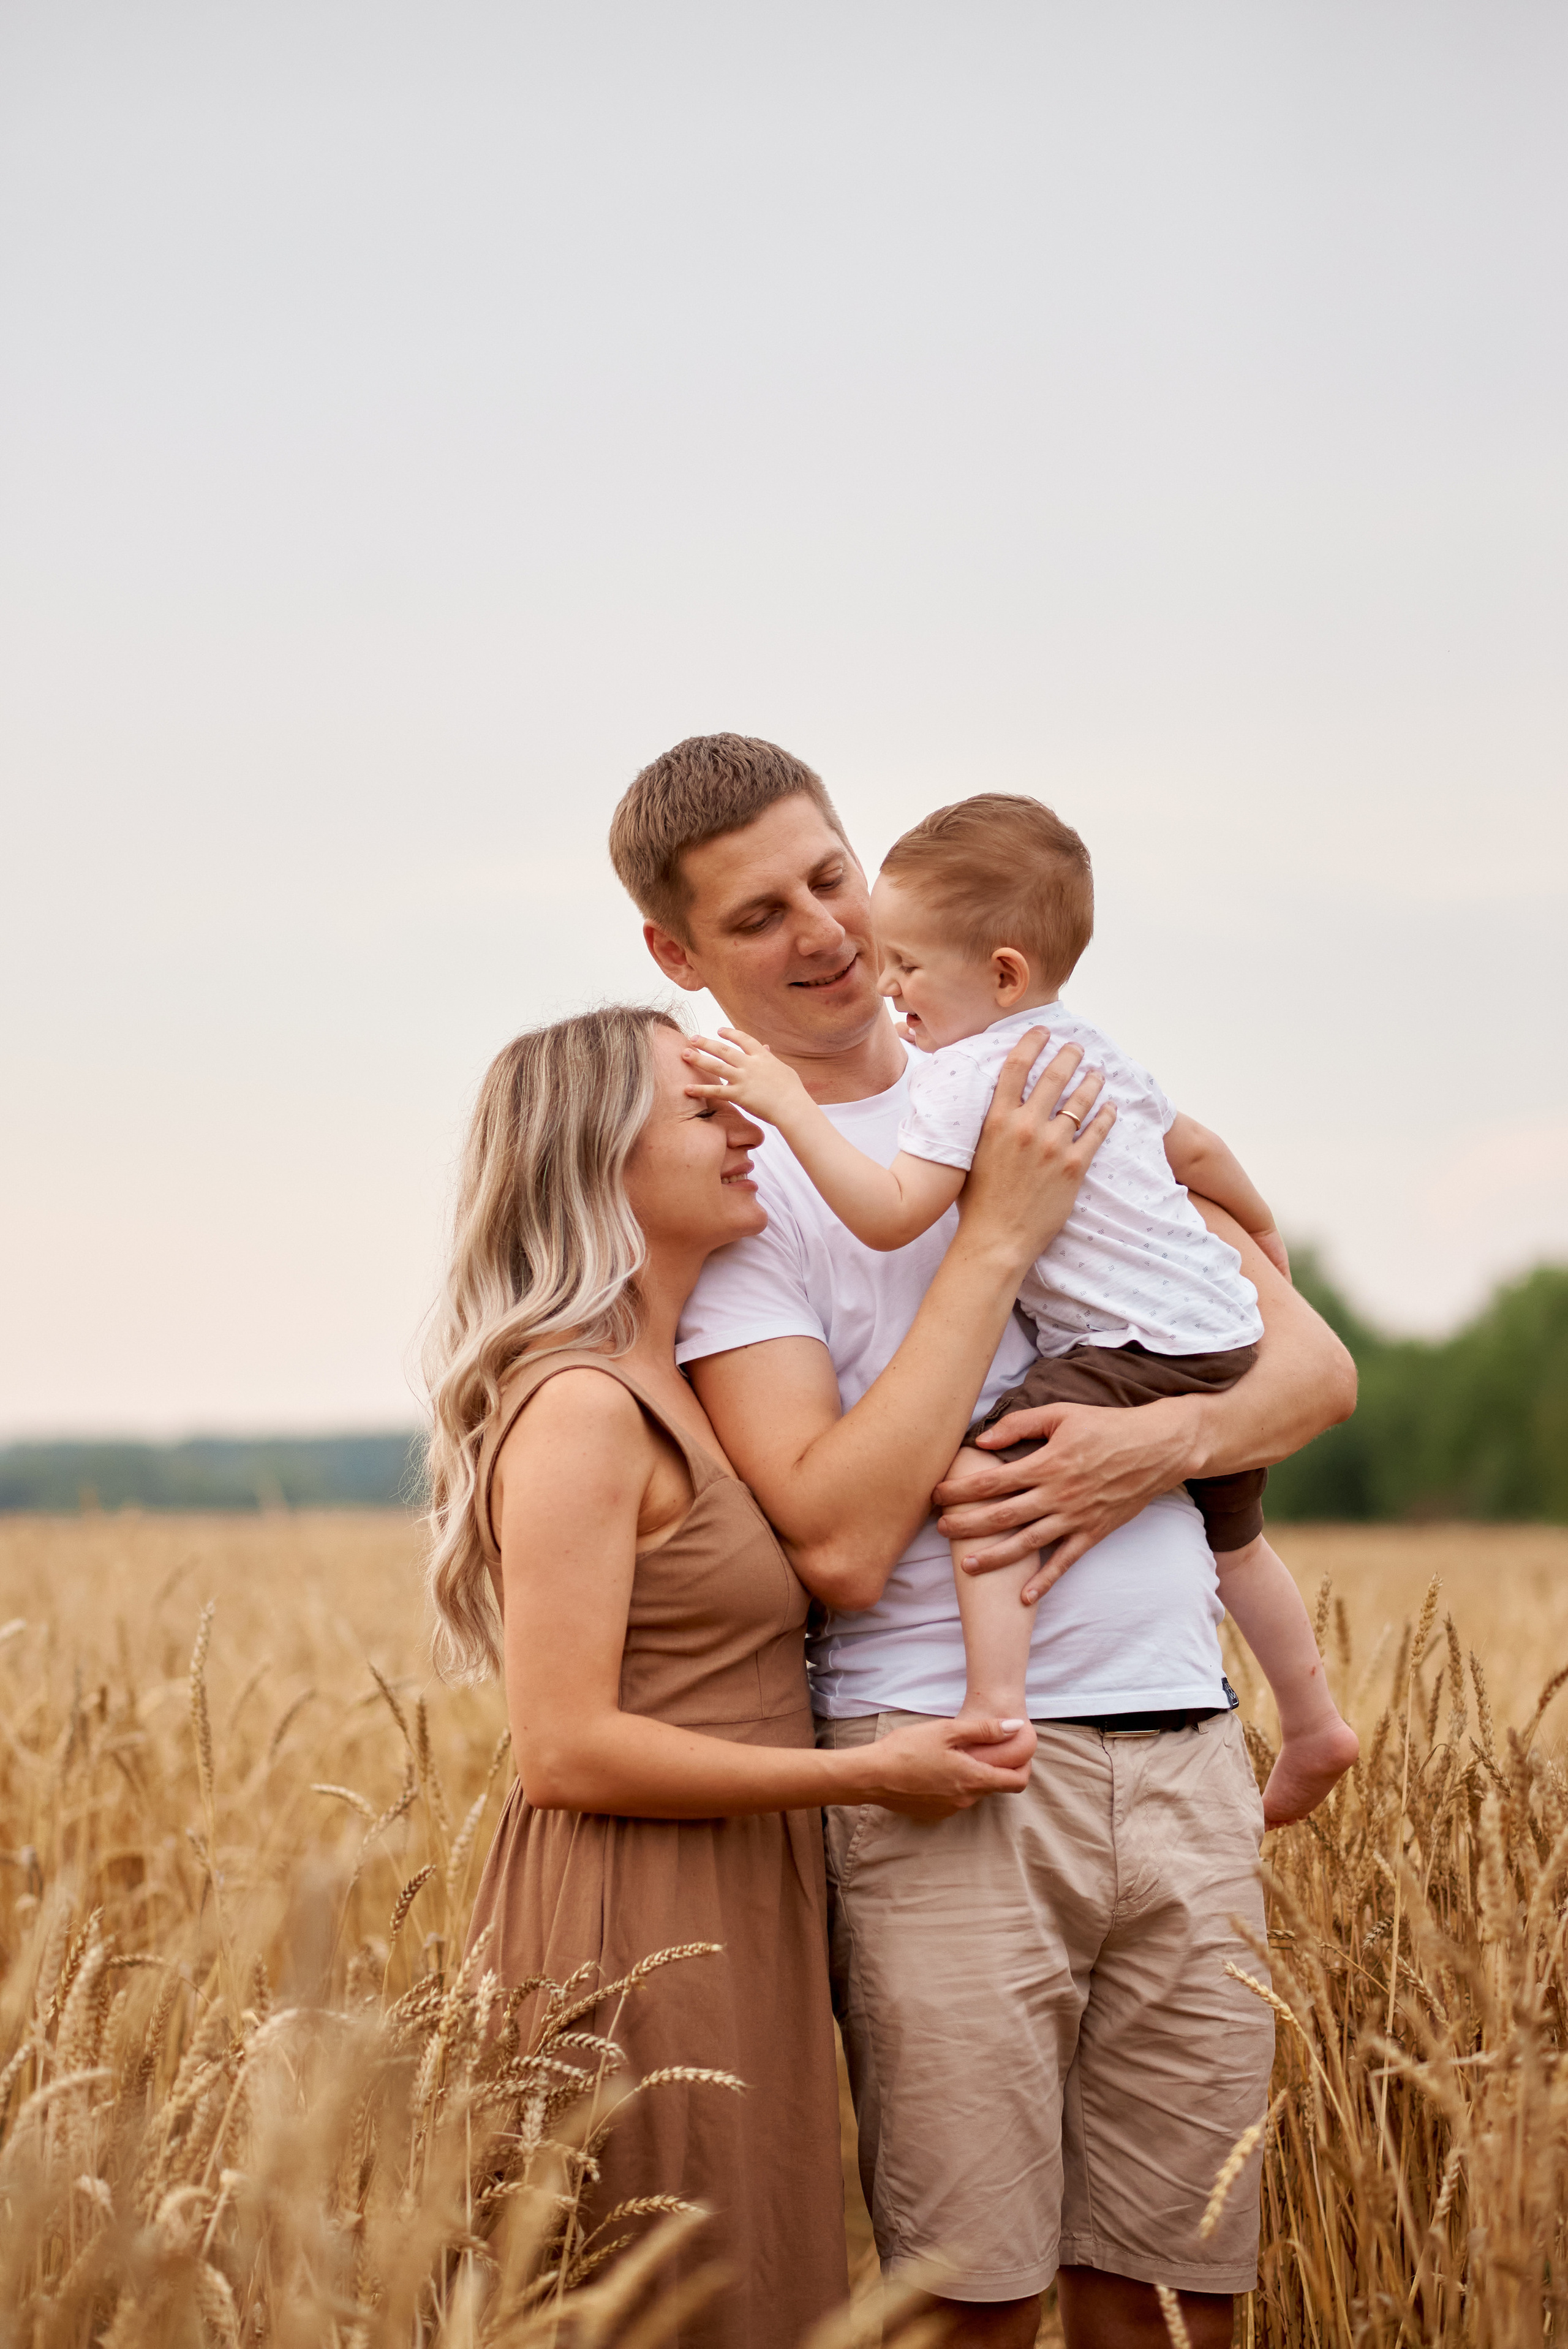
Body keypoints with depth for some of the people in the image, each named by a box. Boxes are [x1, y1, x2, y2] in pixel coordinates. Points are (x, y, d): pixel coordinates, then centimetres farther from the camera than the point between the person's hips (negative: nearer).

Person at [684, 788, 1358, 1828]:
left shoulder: (966, 1073, -14)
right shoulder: (1090, 1047, 15)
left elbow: (891, 1214, -25)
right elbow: (1195, 1148, 29)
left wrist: (789, 1106, -22)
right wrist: (1262, 1231, 47)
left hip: (1144, 1352, -10)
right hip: (1234, 1334, 10)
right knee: (1230, 1538, 29)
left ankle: (996, 1704, -32)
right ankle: (1315, 1725, 42)